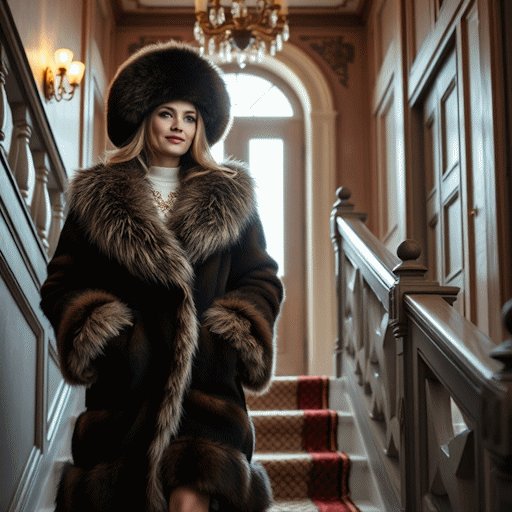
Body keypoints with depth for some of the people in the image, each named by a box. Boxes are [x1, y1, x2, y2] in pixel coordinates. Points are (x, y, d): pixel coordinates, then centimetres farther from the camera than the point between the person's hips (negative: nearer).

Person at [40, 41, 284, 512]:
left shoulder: (230, 196, 13)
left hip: (206, 380, 0)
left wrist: (228, 340, -1)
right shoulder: (97, 196, 11)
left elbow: (263, 281, 12)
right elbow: (62, 285, 9)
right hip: (125, 383, 1)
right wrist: (101, 334, -6)